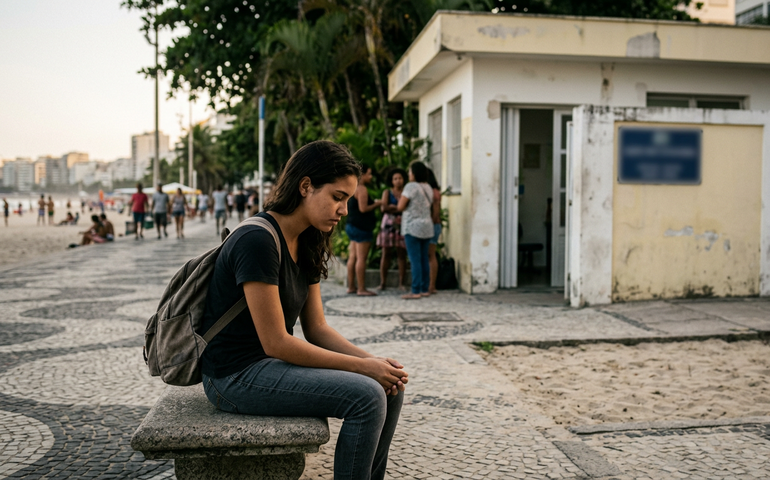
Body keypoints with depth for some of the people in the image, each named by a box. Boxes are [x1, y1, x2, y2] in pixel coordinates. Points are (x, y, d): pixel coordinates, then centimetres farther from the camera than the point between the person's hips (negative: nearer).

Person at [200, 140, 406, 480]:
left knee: (390, 387, -1)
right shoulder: (257, 240, -22)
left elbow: (317, 329, 7)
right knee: (367, 396, -22)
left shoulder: (306, 245, 8)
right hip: (237, 374, -9)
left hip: (273, 362, 9)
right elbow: (276, 342, -22)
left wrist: (372, 361, -9)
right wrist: (362, 366, -18)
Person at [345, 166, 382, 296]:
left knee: (353, 257, 9)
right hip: (361, 228, -10)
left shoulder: (353, 188, 19)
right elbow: (363, 209, -21)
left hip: (353, 226, 10)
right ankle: (361, 289, -9)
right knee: (361, 259, -9)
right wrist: (376, 204, -7)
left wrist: (374, 204, 18)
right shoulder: (362, 189, -13)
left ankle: (351, 287, 12)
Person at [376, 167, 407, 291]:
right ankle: (382, 283, 2)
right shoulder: (387, 192, 6)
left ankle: (401, 283, 2)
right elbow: (384, 208, -7)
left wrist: (392, 207, -11)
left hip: (402, 225, 0)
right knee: (386, 254, -1)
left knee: (402, 254, -2)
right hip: (388, 225, 0)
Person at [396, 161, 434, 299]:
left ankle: (416, 291, -7)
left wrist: (402, 196, 9)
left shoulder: (411, 186, -11)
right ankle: (425, 289, 13)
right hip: (427, 226, 7)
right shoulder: (428, 188, 12)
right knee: (424, 259, 10)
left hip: (413, 227, -7)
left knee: (415, 260, -7)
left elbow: (400, 207, -13)